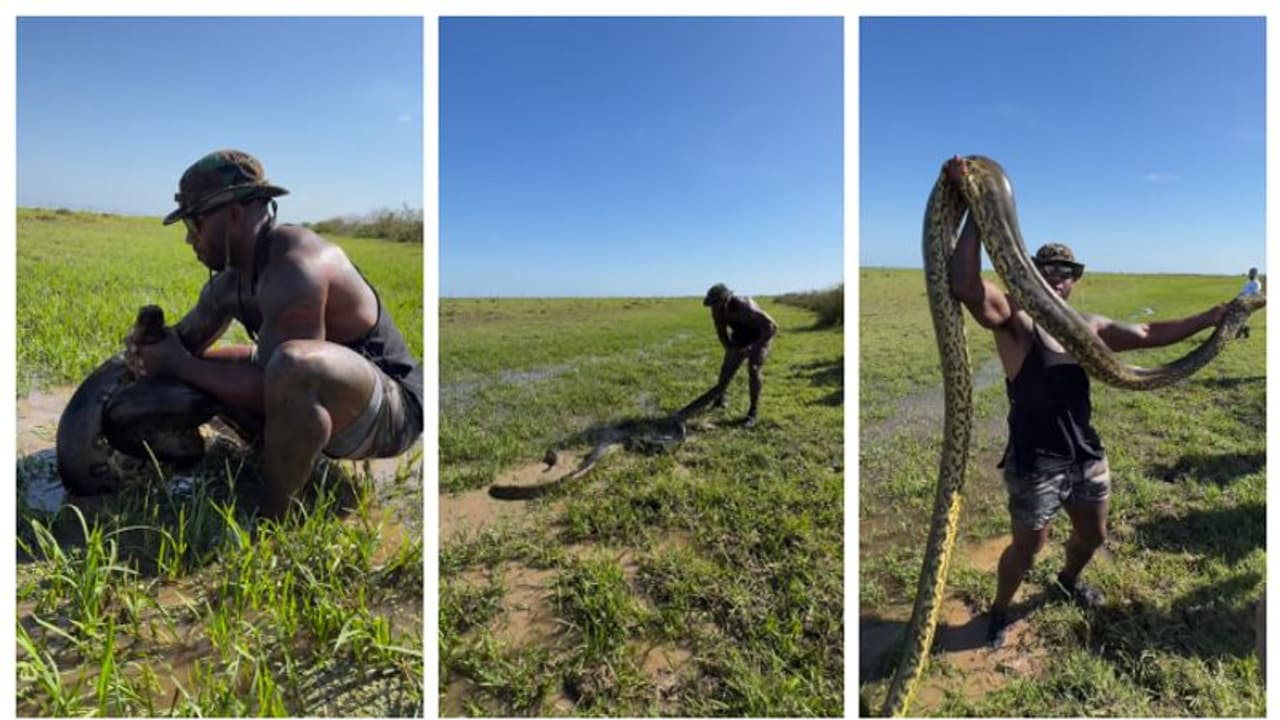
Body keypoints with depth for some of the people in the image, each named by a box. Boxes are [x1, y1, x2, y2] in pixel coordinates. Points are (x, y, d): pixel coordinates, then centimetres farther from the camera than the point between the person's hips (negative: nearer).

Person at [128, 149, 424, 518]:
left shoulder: (295, 267, -24)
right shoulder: (229, 282, 5)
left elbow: (269, 389, -28)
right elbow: (187, 341, 18)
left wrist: (178, 365, -16)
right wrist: (151, 346, -5)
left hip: (390, 408, -9)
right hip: (314, 400, 9)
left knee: (295, 363, -39)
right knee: (199, 368, 15)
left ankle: (270, 518, -16)